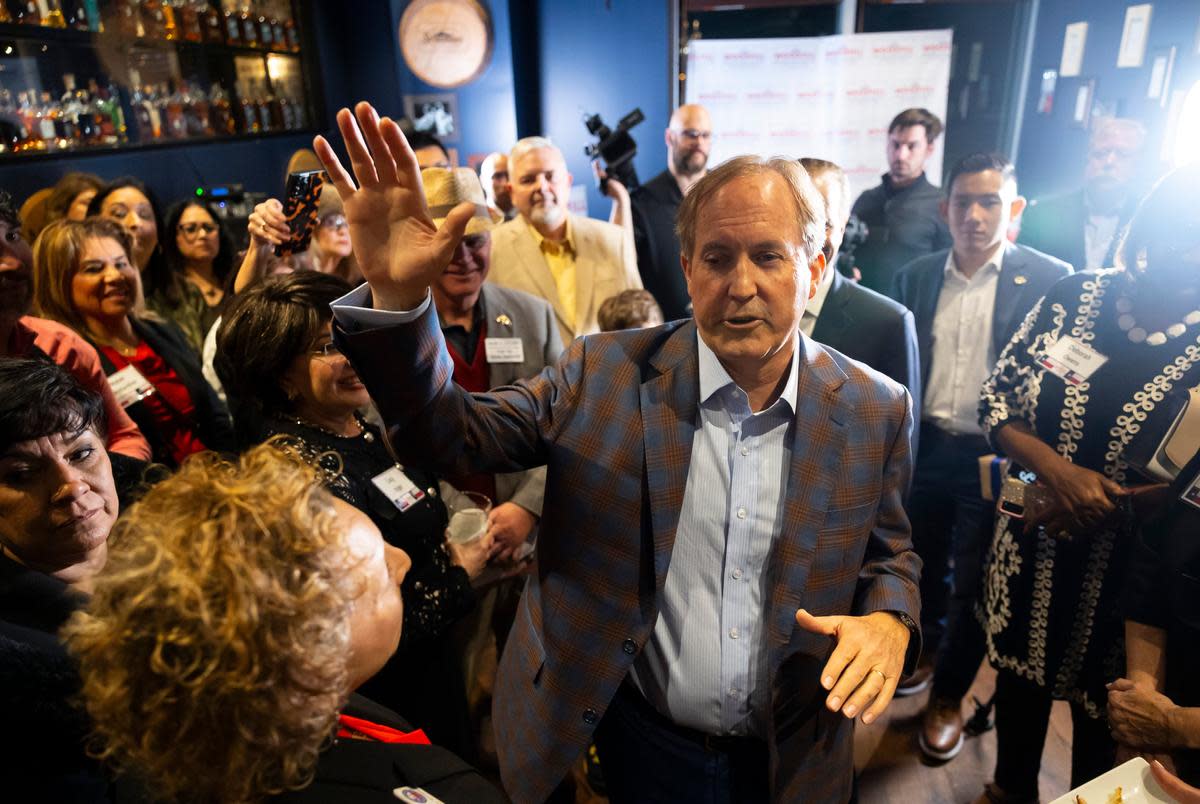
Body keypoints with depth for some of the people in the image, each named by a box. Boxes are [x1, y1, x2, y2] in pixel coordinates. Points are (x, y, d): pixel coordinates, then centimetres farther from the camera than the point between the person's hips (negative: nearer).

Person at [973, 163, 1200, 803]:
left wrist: (1103, 508, -20)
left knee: (1100, 708, 19)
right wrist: (1057, 470, -20)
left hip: (1128, 575, -3)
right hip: (1030, 547, 3)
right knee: (1018, 672, 24)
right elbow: (995, 399, -6)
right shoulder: (1073, 298, -8)